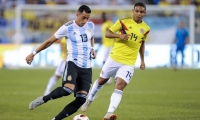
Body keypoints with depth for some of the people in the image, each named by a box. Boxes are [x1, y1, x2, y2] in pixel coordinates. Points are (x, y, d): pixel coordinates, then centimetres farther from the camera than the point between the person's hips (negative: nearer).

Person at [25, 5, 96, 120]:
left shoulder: (91, 26, 7)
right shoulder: (68, 28, -8)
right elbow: (50, 41, 1)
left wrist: (92, 48, 8)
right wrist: (33, 53, 3)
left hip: (87, 67, 5)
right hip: (73, 63, -5)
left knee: (81, 99, -8)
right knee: (68, 89, -33)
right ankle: (43, 99, -9)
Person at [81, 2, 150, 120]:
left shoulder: (146, 28, 4)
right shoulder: (123, 22, -6)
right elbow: (107, 33, -3)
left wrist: (142, 60, 17)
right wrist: (119, 35, -22)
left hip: (129, 63, 1)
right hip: (114, 58, 0)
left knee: (120, 86, -17)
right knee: (102, 80, 15)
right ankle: (89, 100, 42)